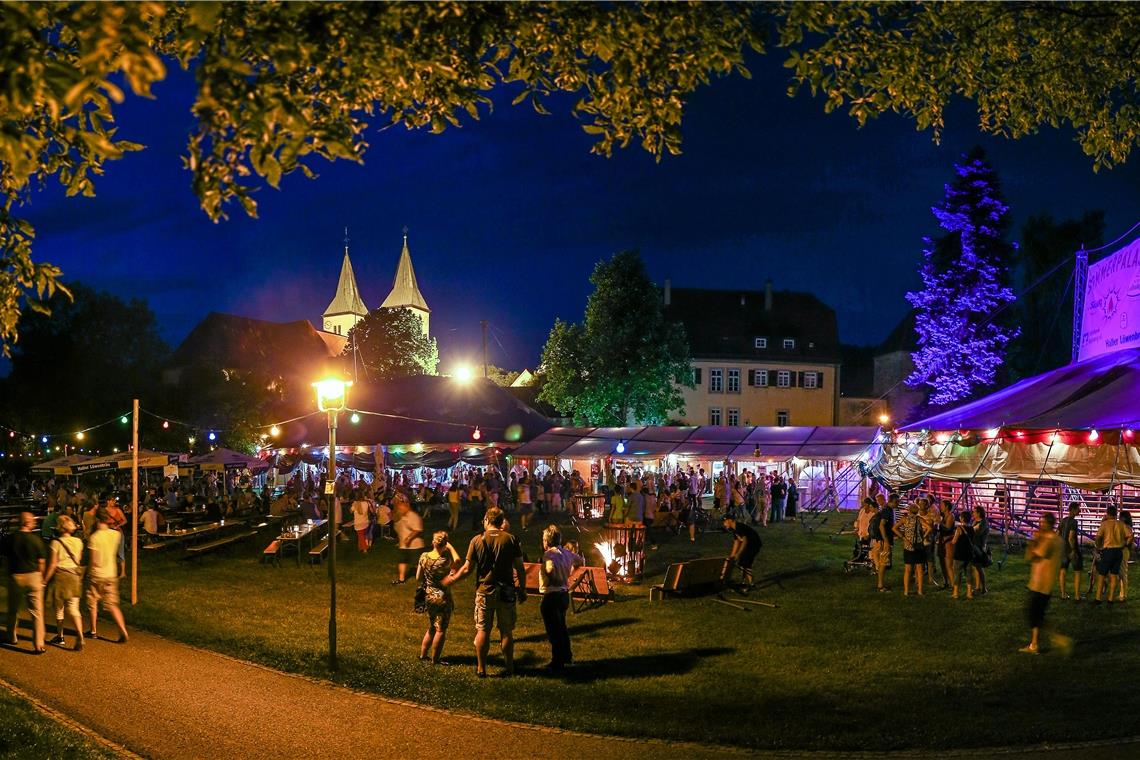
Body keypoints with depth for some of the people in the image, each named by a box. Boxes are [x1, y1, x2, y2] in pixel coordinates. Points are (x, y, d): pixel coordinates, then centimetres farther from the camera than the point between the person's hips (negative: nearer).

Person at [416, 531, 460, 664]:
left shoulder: (424, 556, -7)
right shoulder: (446, 560, -21)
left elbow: (418, 578, 3)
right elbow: (457, 560, 1)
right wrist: (450, 546, 2)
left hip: (428, 597, 6)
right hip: (443, 598, -6)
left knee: (431, 627, 23)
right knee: (441, 630, 7)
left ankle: (423, 654, 30)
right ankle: (435, 659, 12)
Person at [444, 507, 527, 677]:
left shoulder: (477, 540, -5)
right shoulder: (511, 539, -4)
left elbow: (467, 569, -3)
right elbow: (520, 568, -3)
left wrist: (451, 579, 12)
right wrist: (522, 590, 8)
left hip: (484, 590, 0)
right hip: (506, 591, 0)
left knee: (483, 630, 8)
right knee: (507, 631, 9)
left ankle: (481, 668, 12)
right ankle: (509, 667, 15)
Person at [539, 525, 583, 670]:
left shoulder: (549, 554, -19)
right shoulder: (566, 552, 6)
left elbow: (551, 569, -39)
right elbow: (580, 562, 24)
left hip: (551, 596, -8)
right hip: (564, 594, 8)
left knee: (553, 630, 0)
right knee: (561, 626, 24)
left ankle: (557, 662, 3)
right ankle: (567, 656, 35)